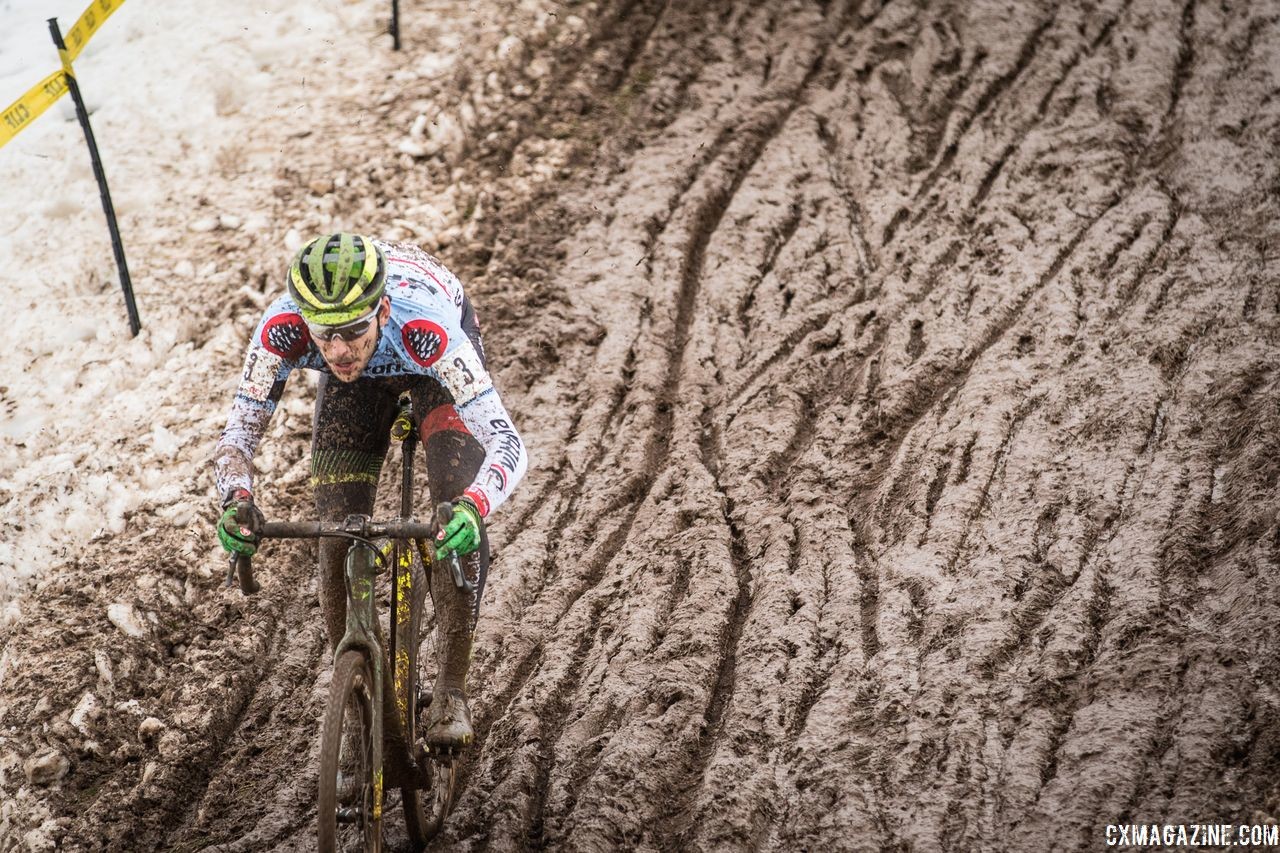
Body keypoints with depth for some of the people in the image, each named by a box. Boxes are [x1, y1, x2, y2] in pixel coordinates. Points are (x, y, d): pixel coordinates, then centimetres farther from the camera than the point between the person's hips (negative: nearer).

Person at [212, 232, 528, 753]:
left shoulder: (423, 325, -46)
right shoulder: (284, 329, -39)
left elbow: (507, 443, -49)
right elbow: (237, 435, -32)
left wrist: (474, 507, -69)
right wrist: (237, 501, -53)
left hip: (429, 360, -2)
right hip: (356, 385, 2)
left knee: (458, 521, -23)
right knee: (338, 535, -7)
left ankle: (451, 691, -6)